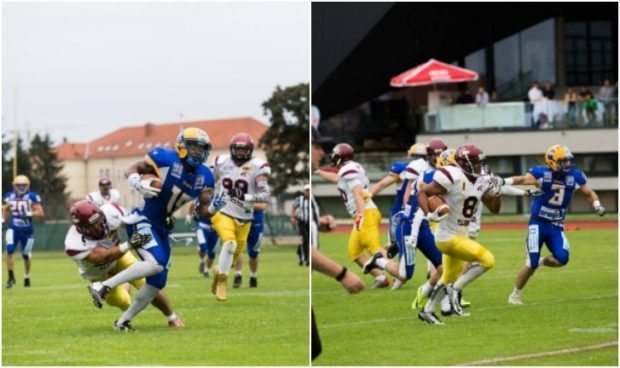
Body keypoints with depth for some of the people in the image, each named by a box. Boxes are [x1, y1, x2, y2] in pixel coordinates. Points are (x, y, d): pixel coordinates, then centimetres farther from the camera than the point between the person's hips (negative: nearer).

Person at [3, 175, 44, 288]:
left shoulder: (32, 197, -8)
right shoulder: (10, 196, 5)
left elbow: (40, 212, -12)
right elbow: (5, 212, 19)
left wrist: (29, 214, -25)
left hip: (27, 230, -2)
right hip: (13, 229, 2)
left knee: (26, 255, 9)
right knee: (9, 250, -17)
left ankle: (27, 277, 31)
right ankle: (11, 277, -6)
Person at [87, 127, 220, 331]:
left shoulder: (204, 176, 4)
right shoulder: (166, 158, -13)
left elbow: (203, 210, 7)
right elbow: (131, 170, -7)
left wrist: (214, 206, -15)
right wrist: (138, 184, -28)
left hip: (162, 228, 8)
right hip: (143, 220, -8)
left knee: (158, 282, 4)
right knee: (155, 263, -29)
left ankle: (124, 320, 18)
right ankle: (103, 287, -23)